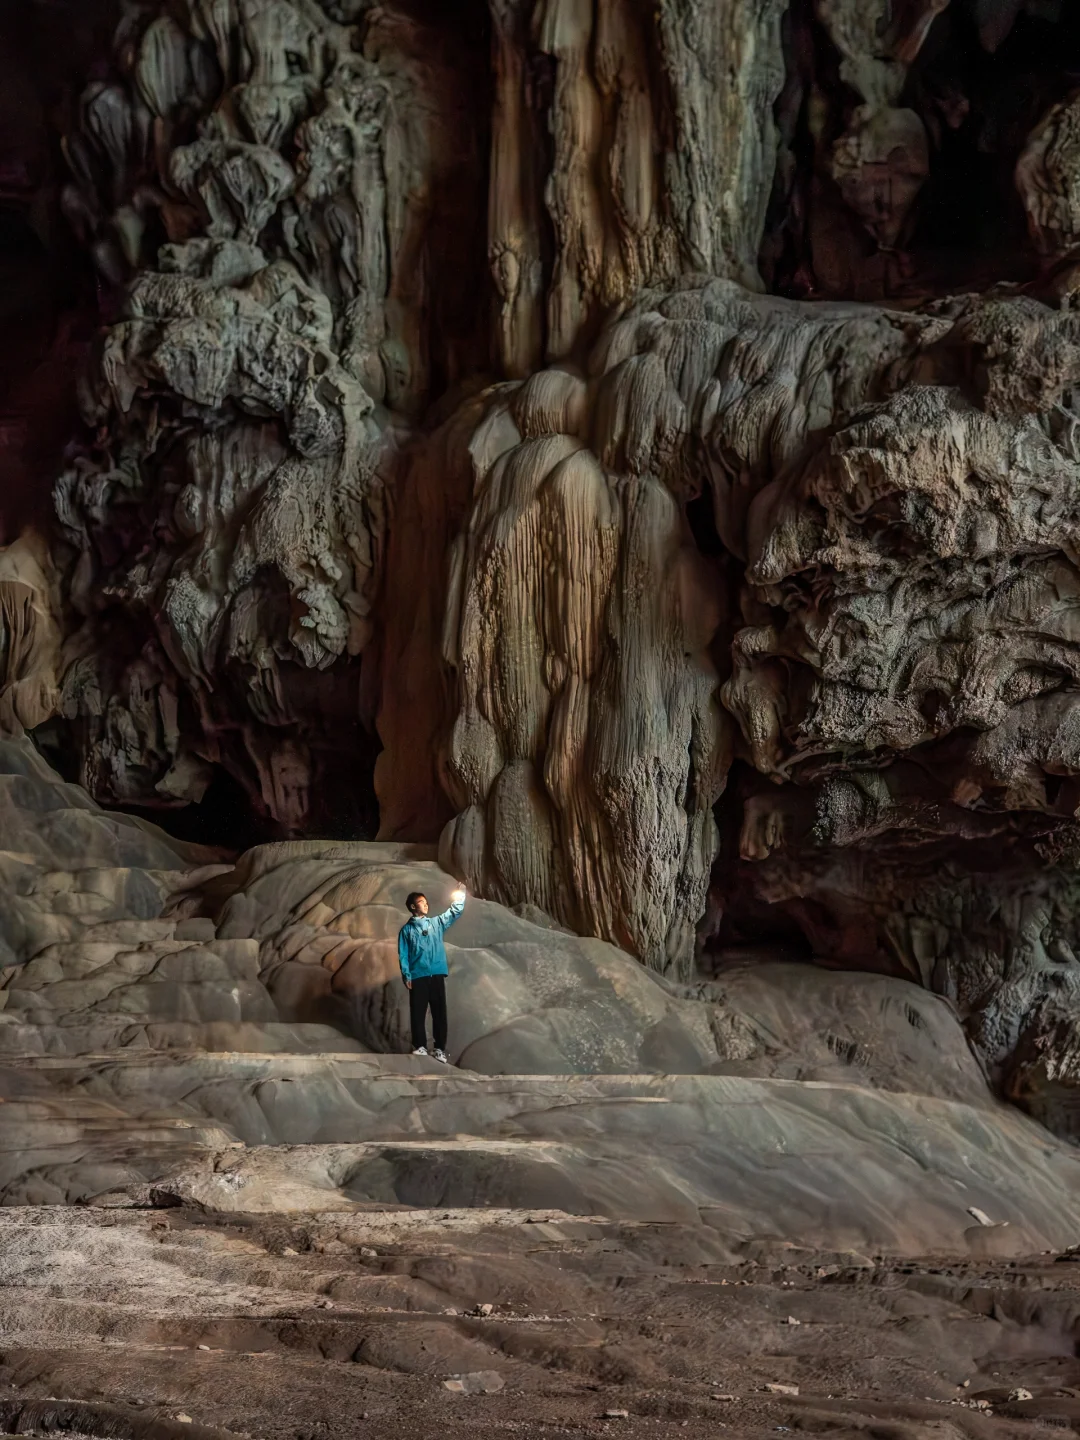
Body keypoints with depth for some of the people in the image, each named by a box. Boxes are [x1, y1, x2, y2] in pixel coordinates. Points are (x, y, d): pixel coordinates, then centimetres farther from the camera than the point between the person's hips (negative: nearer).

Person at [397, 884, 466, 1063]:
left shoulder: (437, 922, 14)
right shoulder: (406, 930, 6)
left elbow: (454, 912, 7)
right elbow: (403, 955, 1)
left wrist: (460, 895, -7)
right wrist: (406, 976, -8)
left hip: (437, 975, 2)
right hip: (418, 976, -2)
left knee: (440, 1012, 1)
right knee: (418, 1013, 0)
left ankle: (439, 1048, 5)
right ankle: (420, 1046, 8)